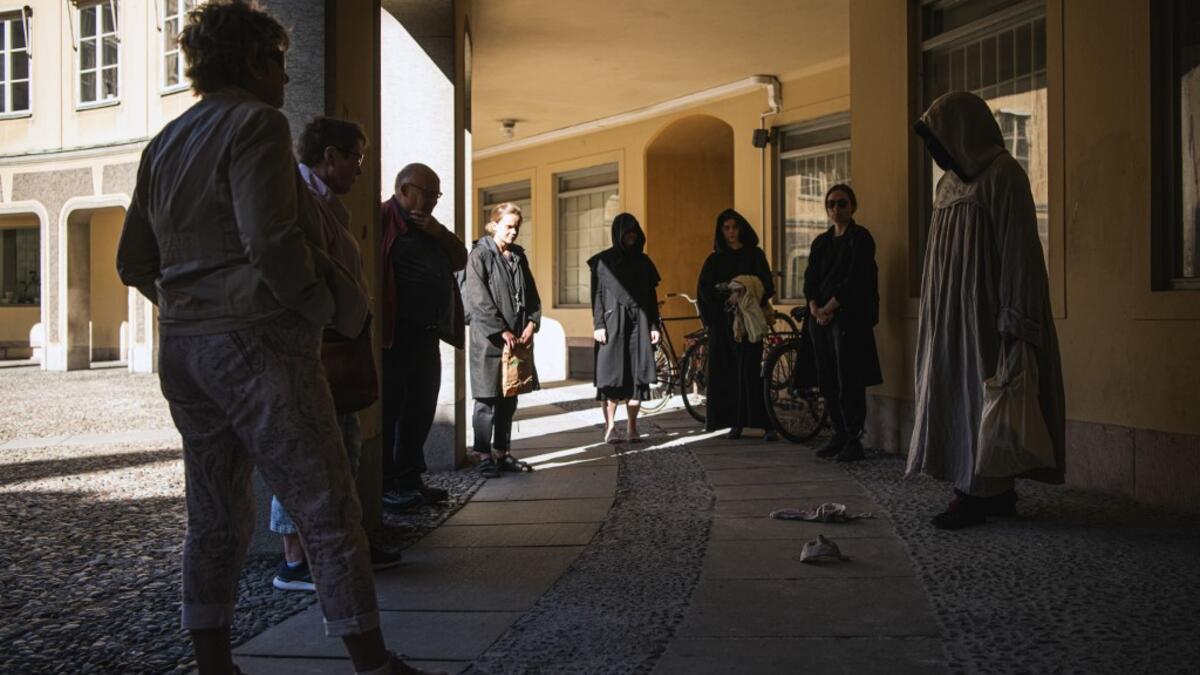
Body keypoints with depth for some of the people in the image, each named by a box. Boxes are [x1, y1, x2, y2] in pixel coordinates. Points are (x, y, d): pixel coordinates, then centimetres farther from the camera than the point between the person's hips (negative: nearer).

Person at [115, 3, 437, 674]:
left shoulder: (164, 143, 16)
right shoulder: (257, 122, -8)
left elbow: (135, 261, 16)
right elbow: (272, 242, -20)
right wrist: (338, 308, -7)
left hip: (182, 349, 8)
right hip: (259, 342, -8)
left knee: (216, 518, 14)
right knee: (330, 514, -2)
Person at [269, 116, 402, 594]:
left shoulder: (327, 204, 20)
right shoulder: (301, 200, -13)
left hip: (337, 344, 11)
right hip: (313, 345, -11)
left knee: (345, 445, 16)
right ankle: (295, 563, 2)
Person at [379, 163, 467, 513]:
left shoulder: (426, 226, 21)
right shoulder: (383, 220, -8)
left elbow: (459, 259, 16)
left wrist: (438, 232, 1)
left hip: (427, 335, 9)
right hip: (395, 335, -9)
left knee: (420, 409, 14)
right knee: (389, 409, -4)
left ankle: (409, 479, 24)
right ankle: (385, 484, 3)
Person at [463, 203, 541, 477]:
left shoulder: (519, 257, 15)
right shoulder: (480, 255, -5)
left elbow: (531, 295, 15)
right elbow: (478, 300, -13)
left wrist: (531, 324, -1)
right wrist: (502, 332, -17)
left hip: (517, 339, 6)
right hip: (488, 341, -6)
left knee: (509, 400, 10)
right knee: (487, 401, -2)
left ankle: (503, 453, 18)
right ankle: (484, 457, 4)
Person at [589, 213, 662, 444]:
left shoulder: (643, 261, 13)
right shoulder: (603, 261, 3)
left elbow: (652, 295, 12)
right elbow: (597, 294, -2)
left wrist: (654, 325, 5)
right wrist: (598, 325, -11)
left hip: (639, 324, 3)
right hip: (613, 323, -3)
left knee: (637, 375, 0)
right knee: (612, 374, -4)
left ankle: (631, 427, 5)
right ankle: (609, 425, 3)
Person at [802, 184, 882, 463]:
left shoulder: (860, 238, -3)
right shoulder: (821, 242, 17)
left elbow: (854, 280, -12)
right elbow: (810, 279, 9)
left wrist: (829, 308, -13)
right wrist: (815, 309, -7)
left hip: (850, 317, -6)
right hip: (820, 317, 7)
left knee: (849, 381, -7)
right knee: (827, 380, 7)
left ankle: (854, 440, -1)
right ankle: (839, 434, 17)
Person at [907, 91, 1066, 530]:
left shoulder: (1002, 174, -8)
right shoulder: (950, 181, 16)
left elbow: (1018, 247, -15)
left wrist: (1014, 321, -21)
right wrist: (936, 310, 15)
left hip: (983, 311, -8)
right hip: (952, 315, 8)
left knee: (980, 394, -6)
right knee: (954, 392, 7)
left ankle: (980, 495, 1)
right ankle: (992, 493, 15)